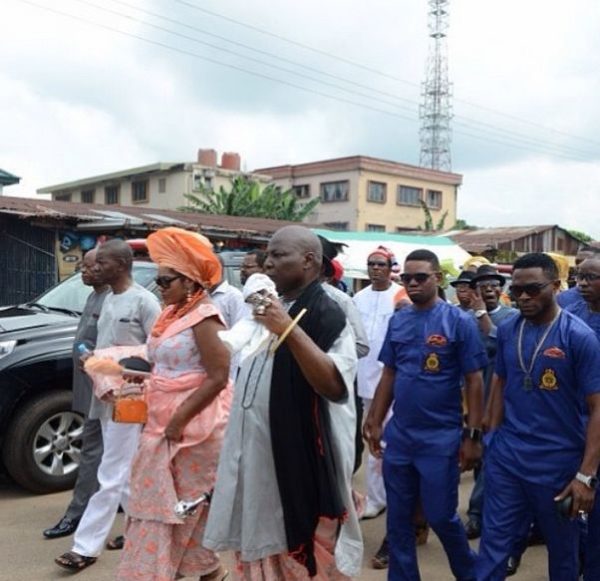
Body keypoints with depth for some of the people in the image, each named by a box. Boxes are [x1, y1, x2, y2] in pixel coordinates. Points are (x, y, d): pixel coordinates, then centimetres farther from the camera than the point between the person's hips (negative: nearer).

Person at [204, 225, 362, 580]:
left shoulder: (326, 316, -14)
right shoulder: (266, 309, 10)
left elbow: (335, 387, -28)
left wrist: (290, 331, -32)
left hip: (300, 460, -7)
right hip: (257, 456, 7)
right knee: (259, 550, 17)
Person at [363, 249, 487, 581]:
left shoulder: (460, 322, -8)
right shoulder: (397, 321, 5)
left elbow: (474, 382, -7)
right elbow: (388, 376, 10)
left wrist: (472, 435, -10)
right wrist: (375, 422, 9)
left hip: (441, 438, -4)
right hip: (398, 435, 4)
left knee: (441, 517, 6)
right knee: (398, 518, 12)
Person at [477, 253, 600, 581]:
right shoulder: (507, 331, 1)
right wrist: (492, 437, 9)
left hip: (558, 463, -3)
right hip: (505, 458, 3)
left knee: (561, 549, 18)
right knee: (493, 544, 9)